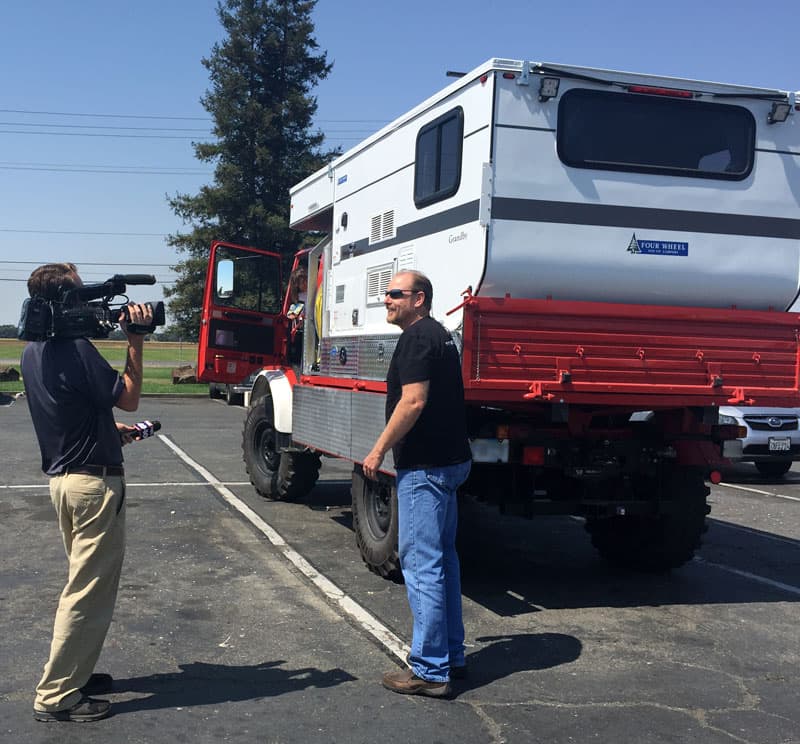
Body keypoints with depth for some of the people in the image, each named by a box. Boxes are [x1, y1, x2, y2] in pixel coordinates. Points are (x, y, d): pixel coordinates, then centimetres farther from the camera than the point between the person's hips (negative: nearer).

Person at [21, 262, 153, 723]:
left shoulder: (33, 352, 9)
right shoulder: (76, 347, -20)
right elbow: (128, 398, -12)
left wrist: (110, 430, 18)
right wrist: (136, 341, -9)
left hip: (61, 475, 10)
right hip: (95, 479, -10)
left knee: (86, 581, 21)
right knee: (89, 590, -2)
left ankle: (74, 672, 29)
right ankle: (57, 696, 4)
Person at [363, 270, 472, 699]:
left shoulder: (417, 338, -14)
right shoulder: (439, 335, 18)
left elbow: (413, 402, -22)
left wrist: (379, 450, -14)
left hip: (424, 466, -11)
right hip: (450, 459, 11)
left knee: (422, 564, -6)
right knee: (443, 559, 17)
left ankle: (429, 671, -1)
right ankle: (452, 656, 26)